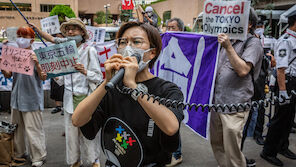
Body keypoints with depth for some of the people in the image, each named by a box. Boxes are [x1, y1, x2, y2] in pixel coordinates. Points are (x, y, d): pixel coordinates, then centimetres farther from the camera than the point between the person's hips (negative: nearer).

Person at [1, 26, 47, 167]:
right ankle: (19, 154, 32)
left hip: (31, 98, -6)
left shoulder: (36, 55, -8)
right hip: (17, 96, 6)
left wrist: (37, 64, -27)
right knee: (16, 127, 15)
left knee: (33, 129, -2)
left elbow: (43, 78, -12)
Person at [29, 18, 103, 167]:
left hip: (86, 98, -4)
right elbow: (62, 80, 15)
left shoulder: (89, 50, -2)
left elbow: (99, 77, -6)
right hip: (70, 98, 4)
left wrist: (85, 72, -23)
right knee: (71, 132, 8)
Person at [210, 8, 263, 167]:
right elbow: (216, 65, 33)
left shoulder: (253, 42, -3)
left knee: (232, 150, -1)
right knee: (216, 143, 18)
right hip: (216, 101, 8)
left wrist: (228, 47, -21)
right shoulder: (229, 40, 20)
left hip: (234, 105, -7)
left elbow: (243, 70, -18)